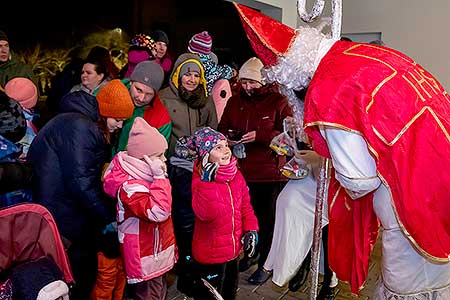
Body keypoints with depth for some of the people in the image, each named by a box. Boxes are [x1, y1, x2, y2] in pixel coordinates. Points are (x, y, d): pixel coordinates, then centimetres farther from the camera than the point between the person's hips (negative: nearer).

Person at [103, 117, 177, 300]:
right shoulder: (129, 185, -25)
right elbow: (158, 211, -36)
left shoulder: (143, 175, 5)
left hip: (158, 253, 9)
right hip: (146, 260, -9)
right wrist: (159, 177, -32)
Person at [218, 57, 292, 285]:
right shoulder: (235, 101, 9)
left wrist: (259, 135, -24)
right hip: (242, 171, 5)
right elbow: (223, 127, 16)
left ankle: (265, 264, 25)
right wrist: (227, 136, -8)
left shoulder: (278, 102, -6)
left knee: (267, 219, 7)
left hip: (270, 172, -4)